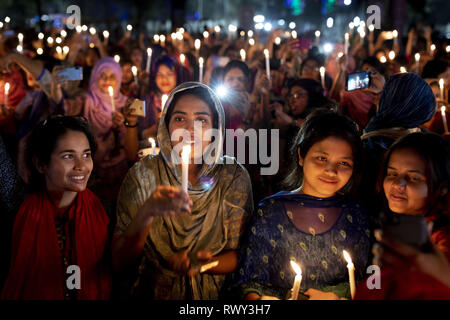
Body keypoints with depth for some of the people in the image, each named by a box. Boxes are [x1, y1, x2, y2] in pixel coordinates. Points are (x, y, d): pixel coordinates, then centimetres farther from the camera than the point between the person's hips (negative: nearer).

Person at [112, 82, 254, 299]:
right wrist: (146, 213, -27)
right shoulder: (144, 174, -6)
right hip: (153, 292, -1)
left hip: (213, 293, 1)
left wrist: (201, 262, -20)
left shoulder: (234, 177, -4)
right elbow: (119, 263, -10)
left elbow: (237, 255, 0)